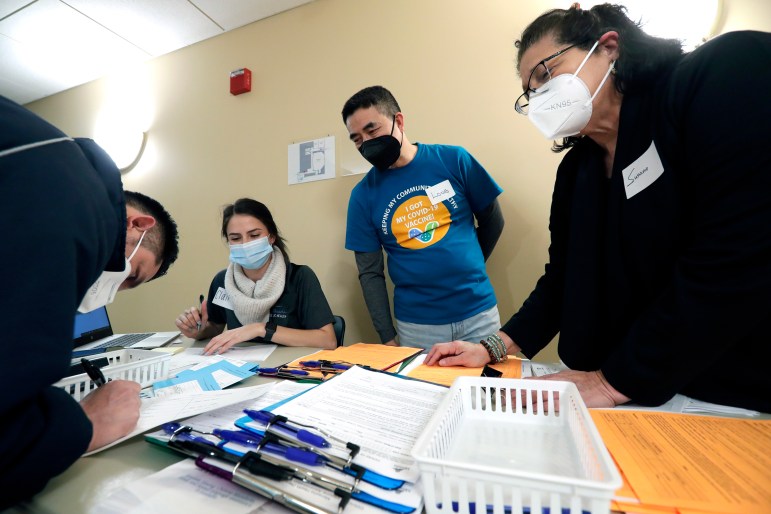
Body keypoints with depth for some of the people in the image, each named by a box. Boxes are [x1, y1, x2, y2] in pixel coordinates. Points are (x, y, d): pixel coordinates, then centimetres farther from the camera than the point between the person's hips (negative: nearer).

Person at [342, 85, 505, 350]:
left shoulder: (453, 159, -5)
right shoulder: (363, 195, -3)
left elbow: (492, 221, 6)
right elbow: (370, 273, -2)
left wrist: (467, 266, 9)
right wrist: (388, 337, -5)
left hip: (479, 314, 1)